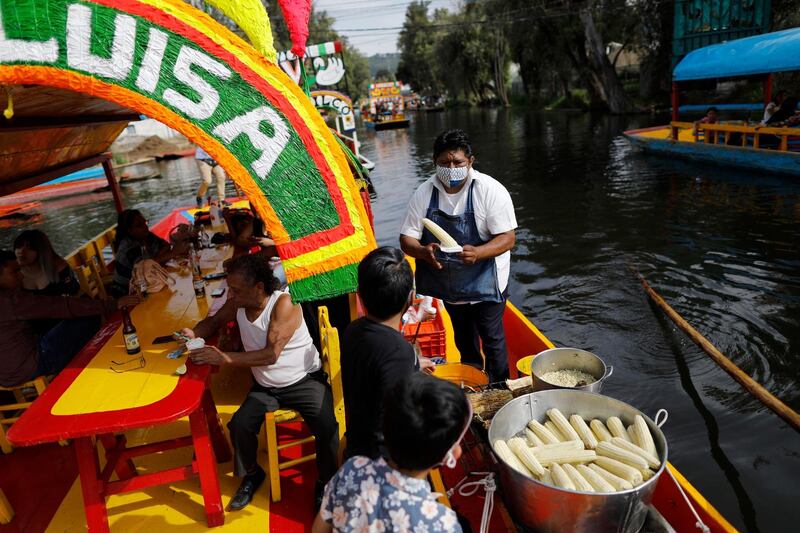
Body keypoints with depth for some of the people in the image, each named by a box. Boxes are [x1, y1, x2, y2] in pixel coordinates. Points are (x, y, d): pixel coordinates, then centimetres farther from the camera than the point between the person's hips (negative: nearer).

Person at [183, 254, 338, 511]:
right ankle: (251, 475, 14)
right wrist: (195, 333, -8)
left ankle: (326, 484, 2)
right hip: (265, 387, 6)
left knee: (326, 427, -26)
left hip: (305, 381, -5)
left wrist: (225, 358, -32)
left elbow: (271, 355, -29)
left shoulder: (284, 303, -24)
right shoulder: (237, 303, -6)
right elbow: (215, 320, 14)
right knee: (239, 425, -17)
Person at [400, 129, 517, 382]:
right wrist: (423, 252, -30)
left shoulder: (491, 190, -17)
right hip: (448, 283, 4)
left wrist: (477, 253, -37)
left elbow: (507, 238, -18)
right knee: (463, 339, 23)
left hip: (485, 282, -4)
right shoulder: (424, 193, -7)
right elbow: (407, 238, -6)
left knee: (492, 338, 6)